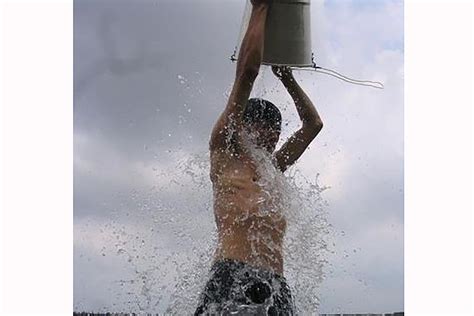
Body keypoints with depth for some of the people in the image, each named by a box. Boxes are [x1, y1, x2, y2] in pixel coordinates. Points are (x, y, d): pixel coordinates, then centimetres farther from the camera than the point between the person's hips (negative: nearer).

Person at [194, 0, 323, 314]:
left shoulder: (272, 168, 29)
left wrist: (287, 77, 43)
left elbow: (313, 123, 40)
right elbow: (247, 71, 8)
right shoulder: (225, 152, 12)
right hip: (234, 281, -6)